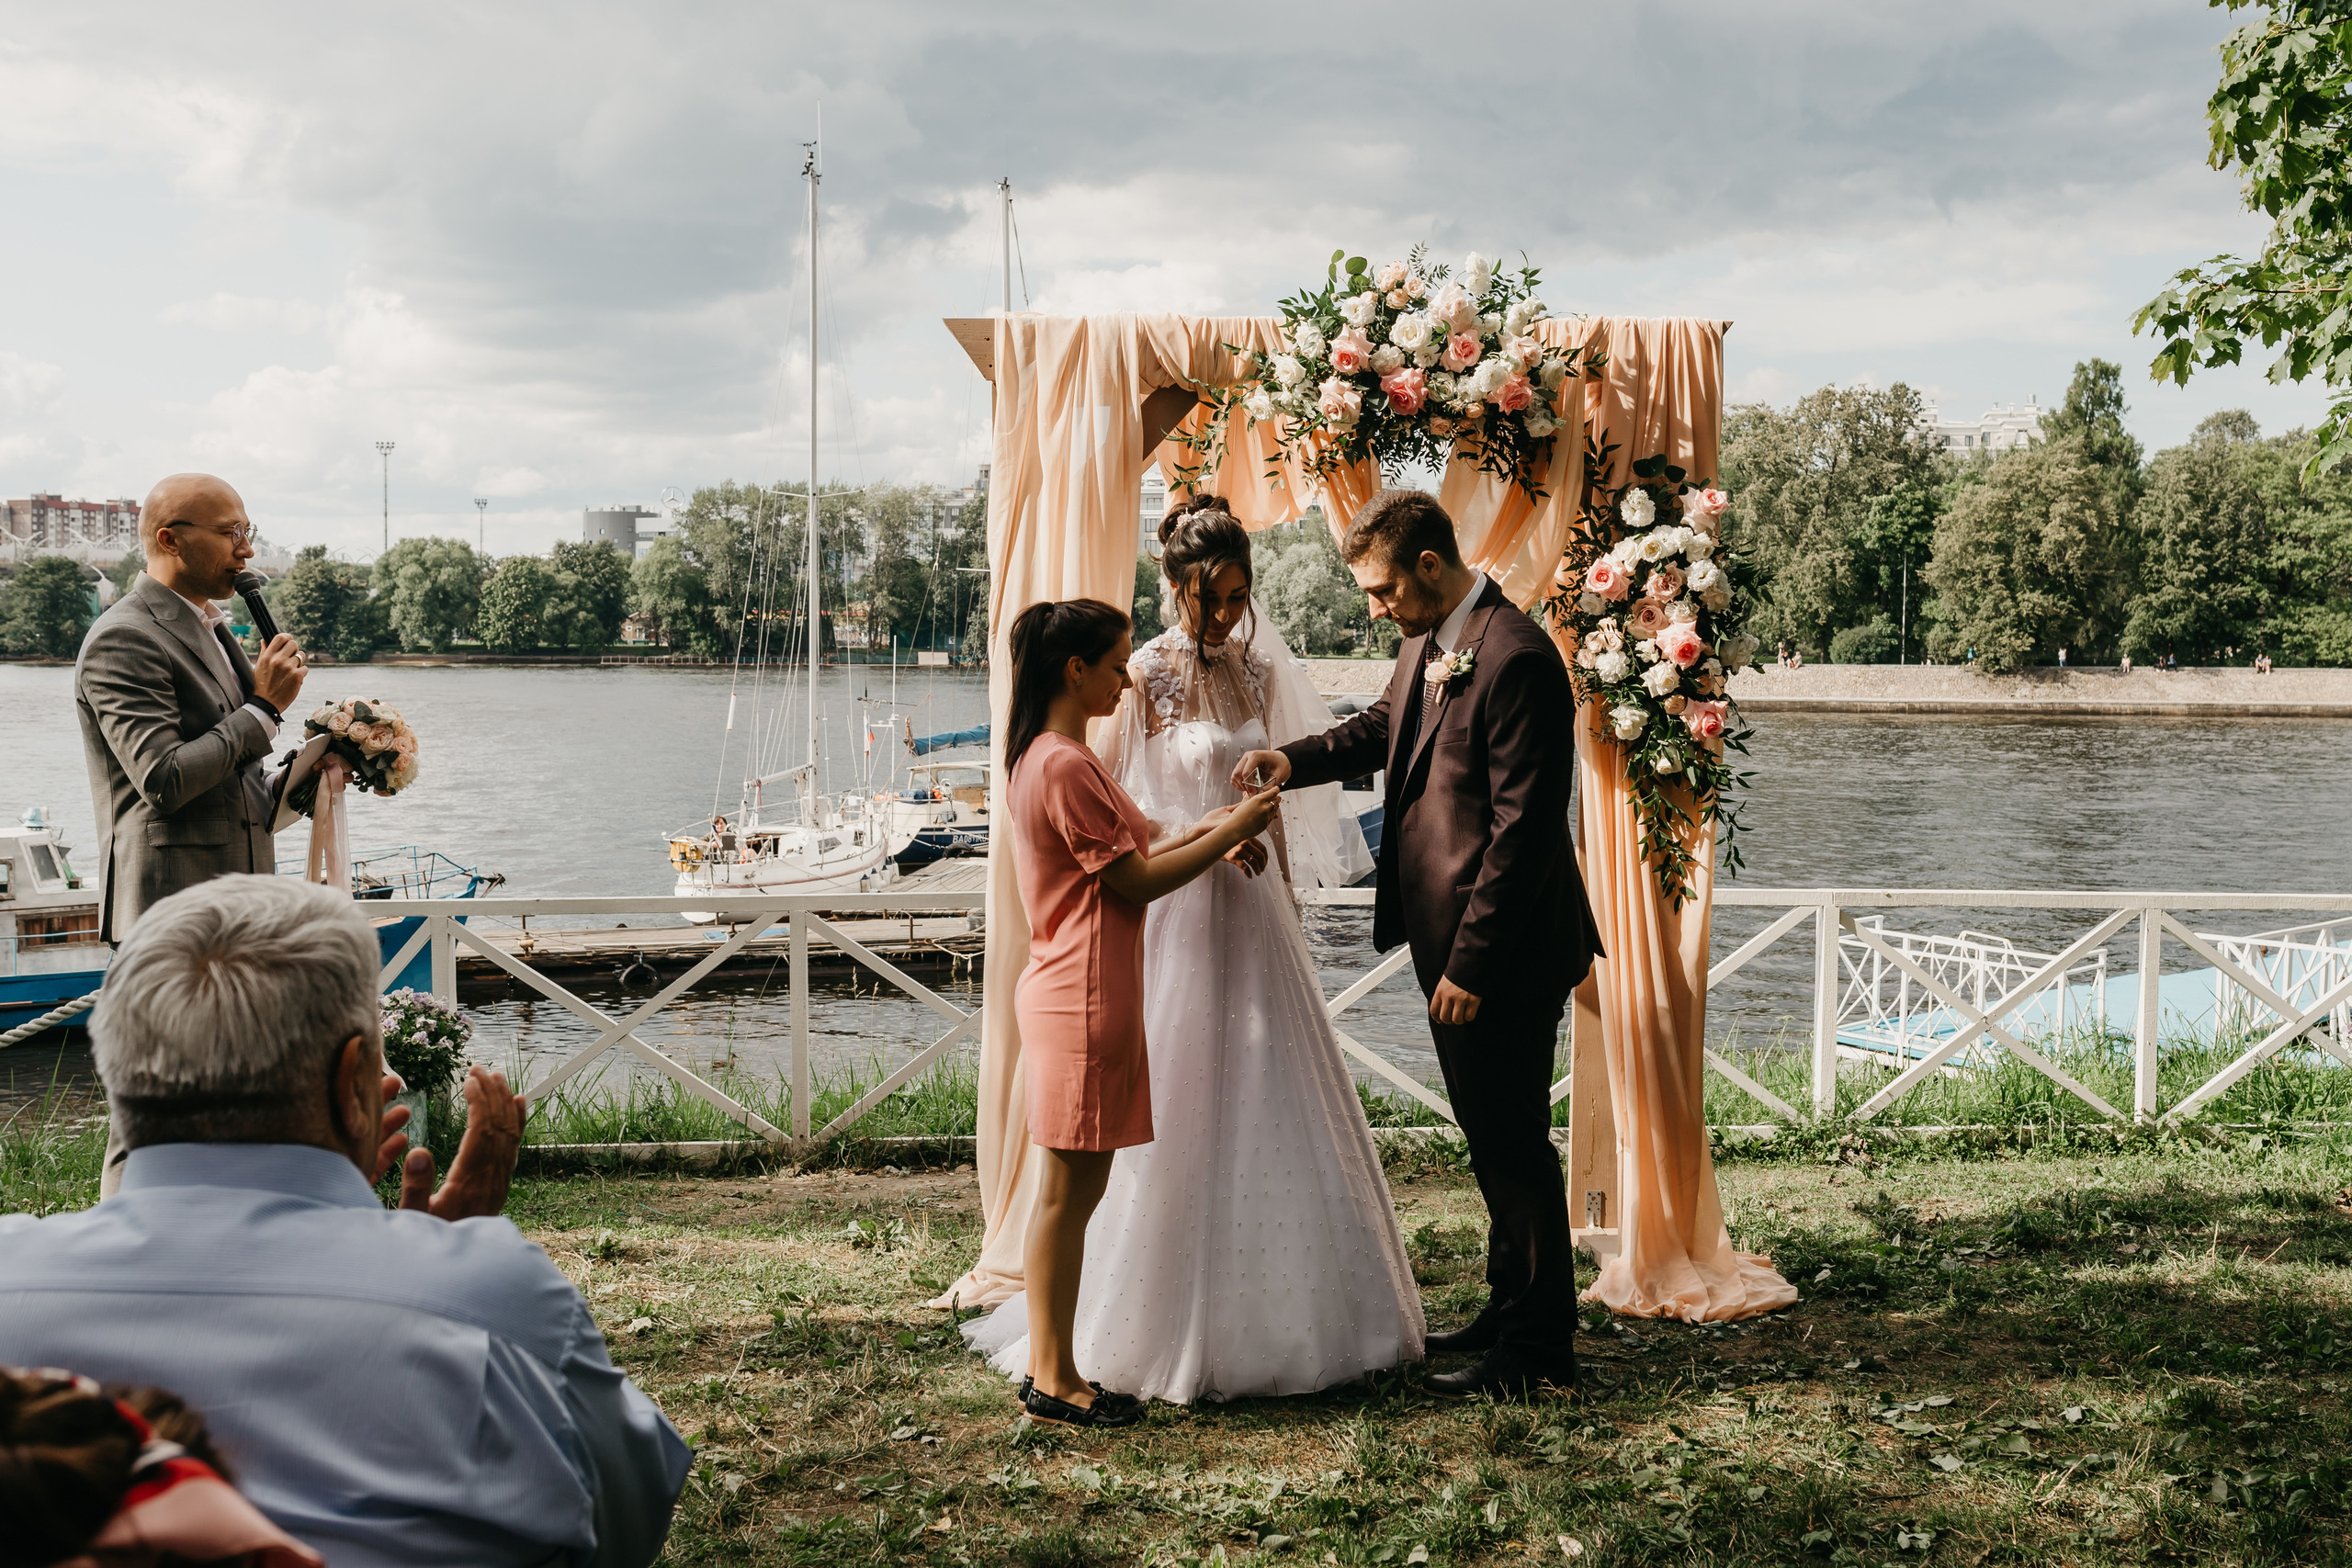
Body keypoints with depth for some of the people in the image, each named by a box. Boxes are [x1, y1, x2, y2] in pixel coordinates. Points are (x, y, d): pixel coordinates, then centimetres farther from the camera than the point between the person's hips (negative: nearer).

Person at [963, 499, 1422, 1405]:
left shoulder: (1257, 670, 10)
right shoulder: (1145, 677, -7)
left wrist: (1283, 896, 16)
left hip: (1255, 913, 6)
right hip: (1176, 916, -6)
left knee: (1273, 1109, 7)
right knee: (1179, 1116, -3)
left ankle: (1277, 1319, 19)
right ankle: (1169, 1332, 9)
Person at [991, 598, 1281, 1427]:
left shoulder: (1042, 758, 16)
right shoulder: (1066, 766, -17)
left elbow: (1115, 863, 18)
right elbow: (1136, 882, -13)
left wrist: (1205, 832, 12)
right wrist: (1229, 831, -5)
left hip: (1067, 993, 10)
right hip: (1084, 1000, -10)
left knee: (1069, 1191, 13)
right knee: (1070, 1190, -3)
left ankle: (1046, 1369, 20)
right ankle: (1055, 1381, 6)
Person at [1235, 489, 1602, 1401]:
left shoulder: (1516, 660, -21)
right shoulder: (1428, 642, 8)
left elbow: (1523, 828, -23)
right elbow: (1386, 726, 26)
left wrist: (1470, 963, -22)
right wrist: (1295, 760, 5)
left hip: (1502, 956, -10)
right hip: (1451, 943, 10)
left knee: (1513, 1143, 1)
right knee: (1492, 1137, 20)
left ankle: (1537, 1353, 13)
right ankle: (1509, 1310, 34)